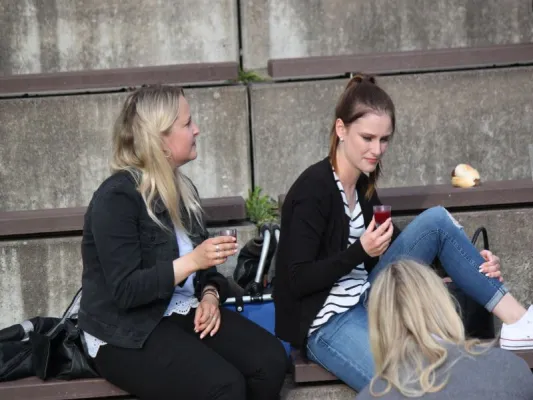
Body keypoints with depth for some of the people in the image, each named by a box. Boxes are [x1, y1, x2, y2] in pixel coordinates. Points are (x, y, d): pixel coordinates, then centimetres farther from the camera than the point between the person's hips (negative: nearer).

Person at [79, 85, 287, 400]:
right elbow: (125, 291, -21)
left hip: (182, 312, 8)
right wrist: (191, 261, -26)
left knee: (271, 359, -16)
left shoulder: (182, 188, 10)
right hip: (127, 335, -8)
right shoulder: (117, 197, -15)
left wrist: (210, 295, -7)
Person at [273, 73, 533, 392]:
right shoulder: (314, 188, -17)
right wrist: (360, 252, -27)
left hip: (366, 301, 8)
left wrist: (474, 266, -3)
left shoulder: (363, 184, 8)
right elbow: (298, 281, -17)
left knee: (437, 221, -8)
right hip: (325, 324, -8)